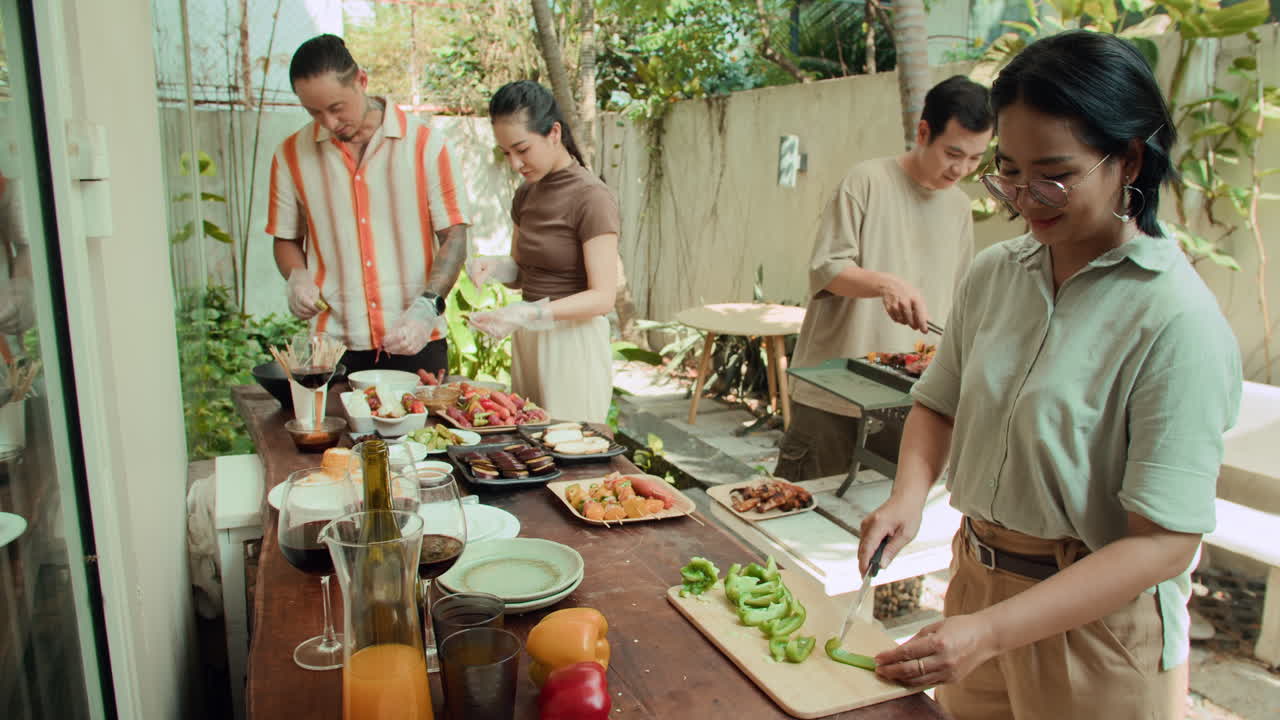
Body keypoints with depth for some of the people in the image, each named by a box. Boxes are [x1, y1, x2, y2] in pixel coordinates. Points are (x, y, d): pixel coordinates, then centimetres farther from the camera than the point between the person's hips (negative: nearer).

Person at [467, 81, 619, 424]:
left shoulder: (592, 197, -13)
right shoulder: (527, 192, 10)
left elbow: (602, 296, -18)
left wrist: (526, 314, -29)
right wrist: (493, 266, -5)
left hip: (574, 342, -7)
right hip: (527, 343, 7)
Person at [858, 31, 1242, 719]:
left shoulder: (1179, 321, -20)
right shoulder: (993, 273, -3)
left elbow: (1164, 544, -22)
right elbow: (938, 403, 10)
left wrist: (992, 631, -30)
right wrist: (908, 494, -10)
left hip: (1097, 617, -5)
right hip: (975, 578, 5)